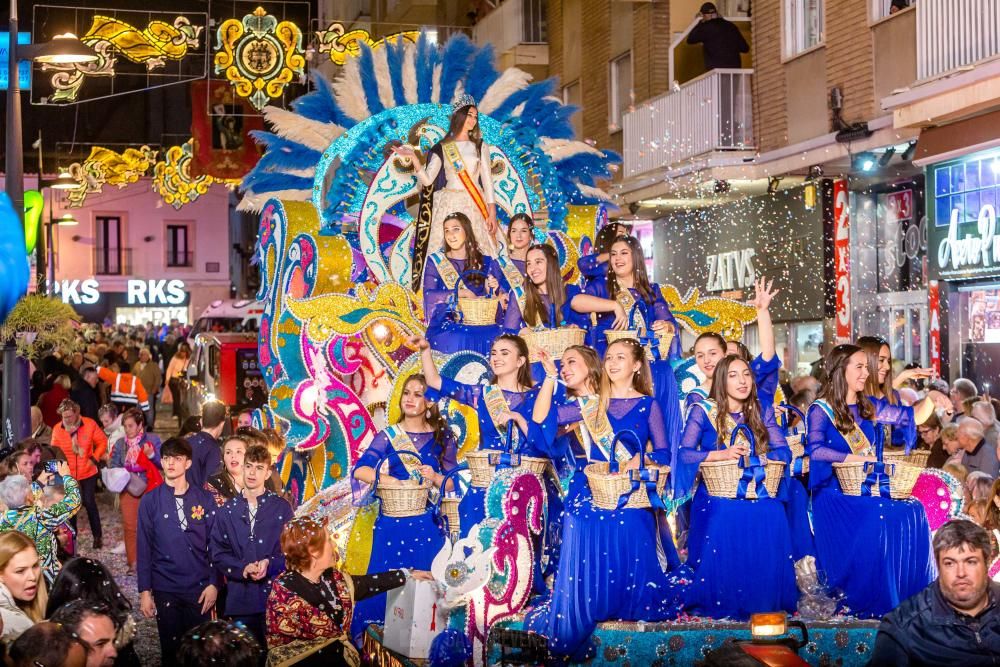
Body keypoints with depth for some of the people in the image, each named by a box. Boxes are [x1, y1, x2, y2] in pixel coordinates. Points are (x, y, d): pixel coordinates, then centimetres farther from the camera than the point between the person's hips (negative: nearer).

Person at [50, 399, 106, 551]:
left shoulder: (89, 424, -12)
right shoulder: (57, 429, -8)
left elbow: (102, 442, -3)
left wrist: (94, 458, -12)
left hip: (88, 473, -2)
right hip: (68, 474, 2)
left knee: (90, 503, 2)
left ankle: (97, 536, 14)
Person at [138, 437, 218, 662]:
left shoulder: (204, 499, 2)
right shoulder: (150, 501, 1)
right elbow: (144, 548, 1)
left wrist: (213, 583, -4)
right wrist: (145, 591, -1)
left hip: (200, 588, 0)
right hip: (165, 590, 0)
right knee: (171, 649, 8)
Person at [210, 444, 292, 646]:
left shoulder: (281, 508, 6)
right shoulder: (227, 511, 12)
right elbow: (218, 554, 6)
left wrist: (269, 564, -14)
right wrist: (244, 569, -10)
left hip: (274, 594, -2)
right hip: (240, 598, 2)